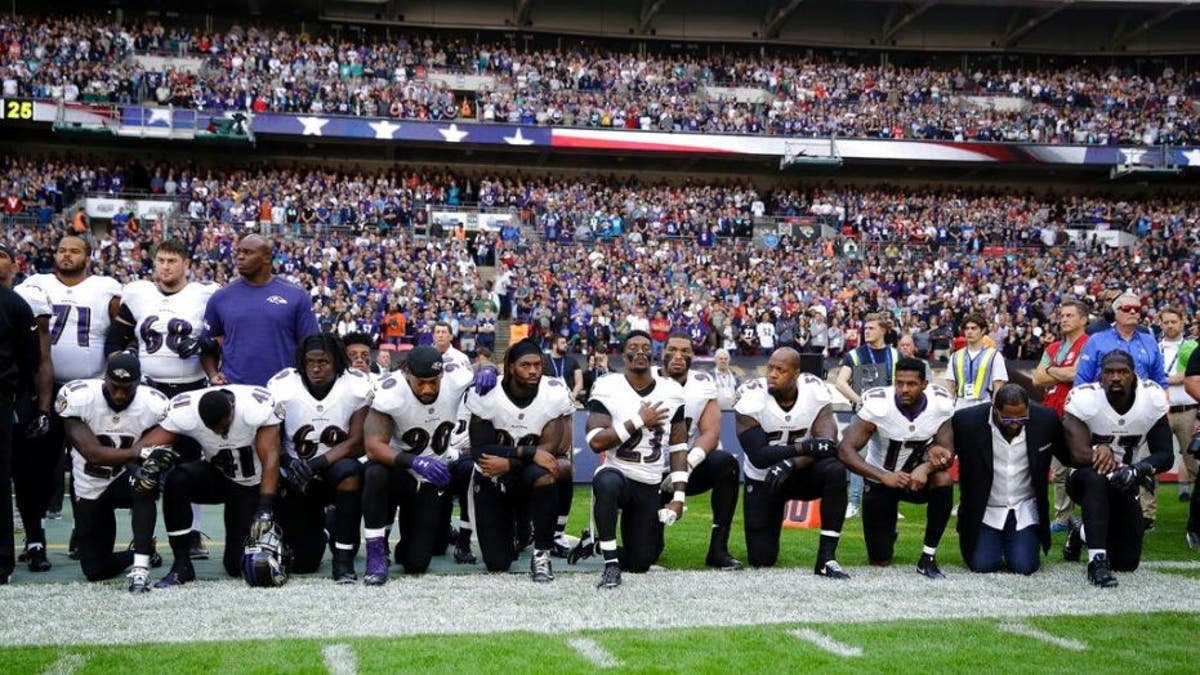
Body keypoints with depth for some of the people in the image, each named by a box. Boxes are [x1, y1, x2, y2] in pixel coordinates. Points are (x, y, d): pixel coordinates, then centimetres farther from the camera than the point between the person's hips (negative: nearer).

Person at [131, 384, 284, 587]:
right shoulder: (184, 413, -24)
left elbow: (270, 460, -31)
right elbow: (142, 447, -23)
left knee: (238, 565, -11)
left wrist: (265, 509, -39)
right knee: (176, 480, -32)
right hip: (216, 476, 2)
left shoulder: (258, 408, -29)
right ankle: (181, 565, -19)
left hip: (252, 486, -2)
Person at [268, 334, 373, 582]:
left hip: (336, 470, -1)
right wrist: (288, 463, -27)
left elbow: (357, 444, -16)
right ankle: (316, 524, 36)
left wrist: (316, 464, -29)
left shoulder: (357, 387, -13)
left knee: (350, 471, -39)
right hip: (298, 480, 1)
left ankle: (343, 558, -22)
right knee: (301, 564, -2)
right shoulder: (282, 387, -12)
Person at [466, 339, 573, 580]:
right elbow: (479, 450, -20)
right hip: (491, 478, 0)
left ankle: (542, 554, -19)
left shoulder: (555, 394, -15)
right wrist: (527, 452, -28)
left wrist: (507, 463, -27)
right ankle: (512, 529, 34)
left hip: (528, 475, 0)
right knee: (497, 563, -3)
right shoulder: (487, 394, -17)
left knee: (544, 477, -39)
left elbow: (549, 448, -17)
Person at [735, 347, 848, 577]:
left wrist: (791, 463, -39)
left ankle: (826, 557, -25)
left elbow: (828, 444, -24)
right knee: (762, 559, -4)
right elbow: (758, 457, -27)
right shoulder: (752, 397, -21)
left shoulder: (815, 391, -16)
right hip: (763, 480, -1)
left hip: (801, 473, 1)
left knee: (835, 472, -33)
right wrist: (804, 447, -36)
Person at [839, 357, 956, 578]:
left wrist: (925, 468, -41)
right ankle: (888, 535, 37)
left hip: (918, 477, 2)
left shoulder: (941, 404, -18)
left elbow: (948, 453, -18)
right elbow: (845, 450, -31)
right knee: (880, 560, -2)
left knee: (943, 480, -32)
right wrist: (883, 477, -44)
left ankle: (928, 558, -16)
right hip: (880, 481, -2)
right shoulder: (877, 405, -27)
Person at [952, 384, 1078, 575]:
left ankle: (1027, 540, 22)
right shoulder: (968, 421, -17)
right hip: (985, 510, -1)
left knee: (1024, 566, -14)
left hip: (1024, 510, 1)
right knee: (982, 565, -14)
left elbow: (1069, 456, 1)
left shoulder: (1045, 420, -11)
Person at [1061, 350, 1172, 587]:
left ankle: (1083, 534, 36)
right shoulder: (1085, 398, -23)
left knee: (1127, 562, 4)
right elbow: (1079, 453, -28)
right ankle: (1098, 561, -35)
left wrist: (1136, 470, -30)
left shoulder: (1153, 397, -14)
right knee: (1095, 478, -41)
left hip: (1124, 484, 4)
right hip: (1084, 479, -4)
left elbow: (1166, 455, -13)